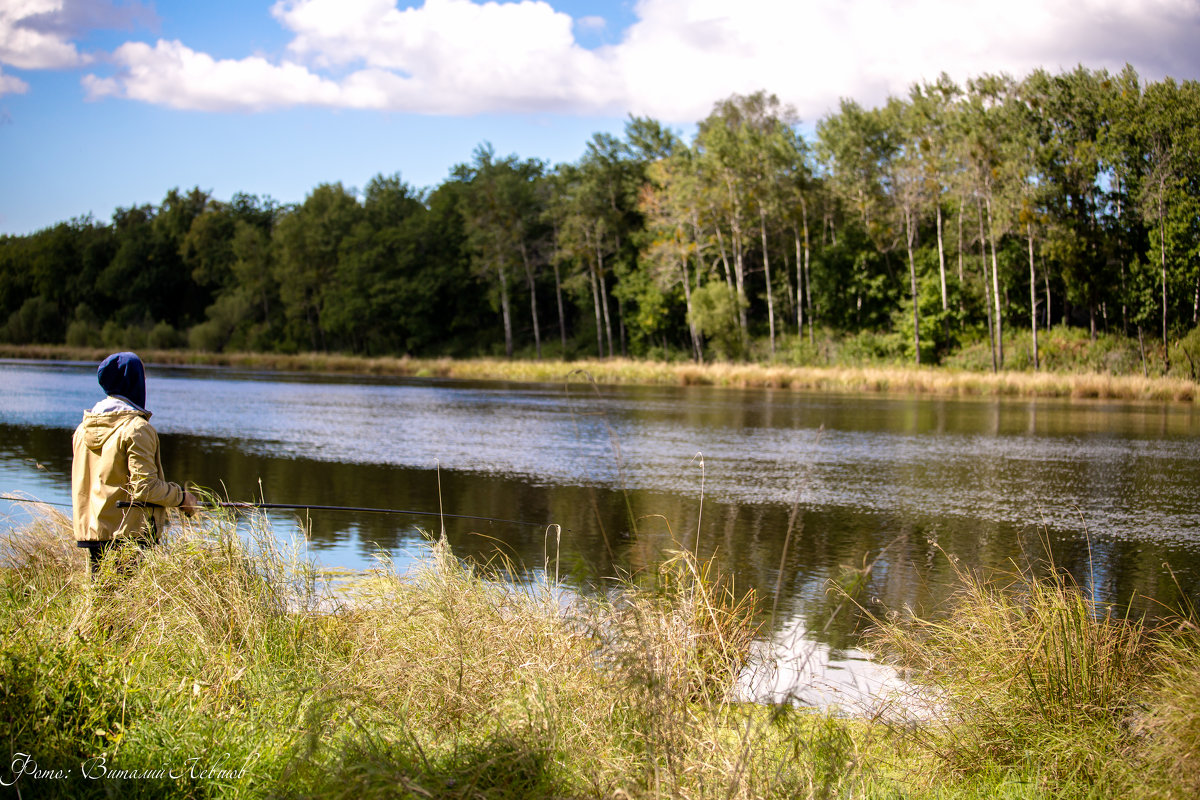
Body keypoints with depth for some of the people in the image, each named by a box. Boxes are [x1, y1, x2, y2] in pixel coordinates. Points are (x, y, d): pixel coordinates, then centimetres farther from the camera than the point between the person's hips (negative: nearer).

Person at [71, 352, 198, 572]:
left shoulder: (83, 428, 11)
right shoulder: (137, 428, -13)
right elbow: (145, 487, -16)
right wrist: (182, 497, -2)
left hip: (91, 531, 8)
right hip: (130, 533, -8)